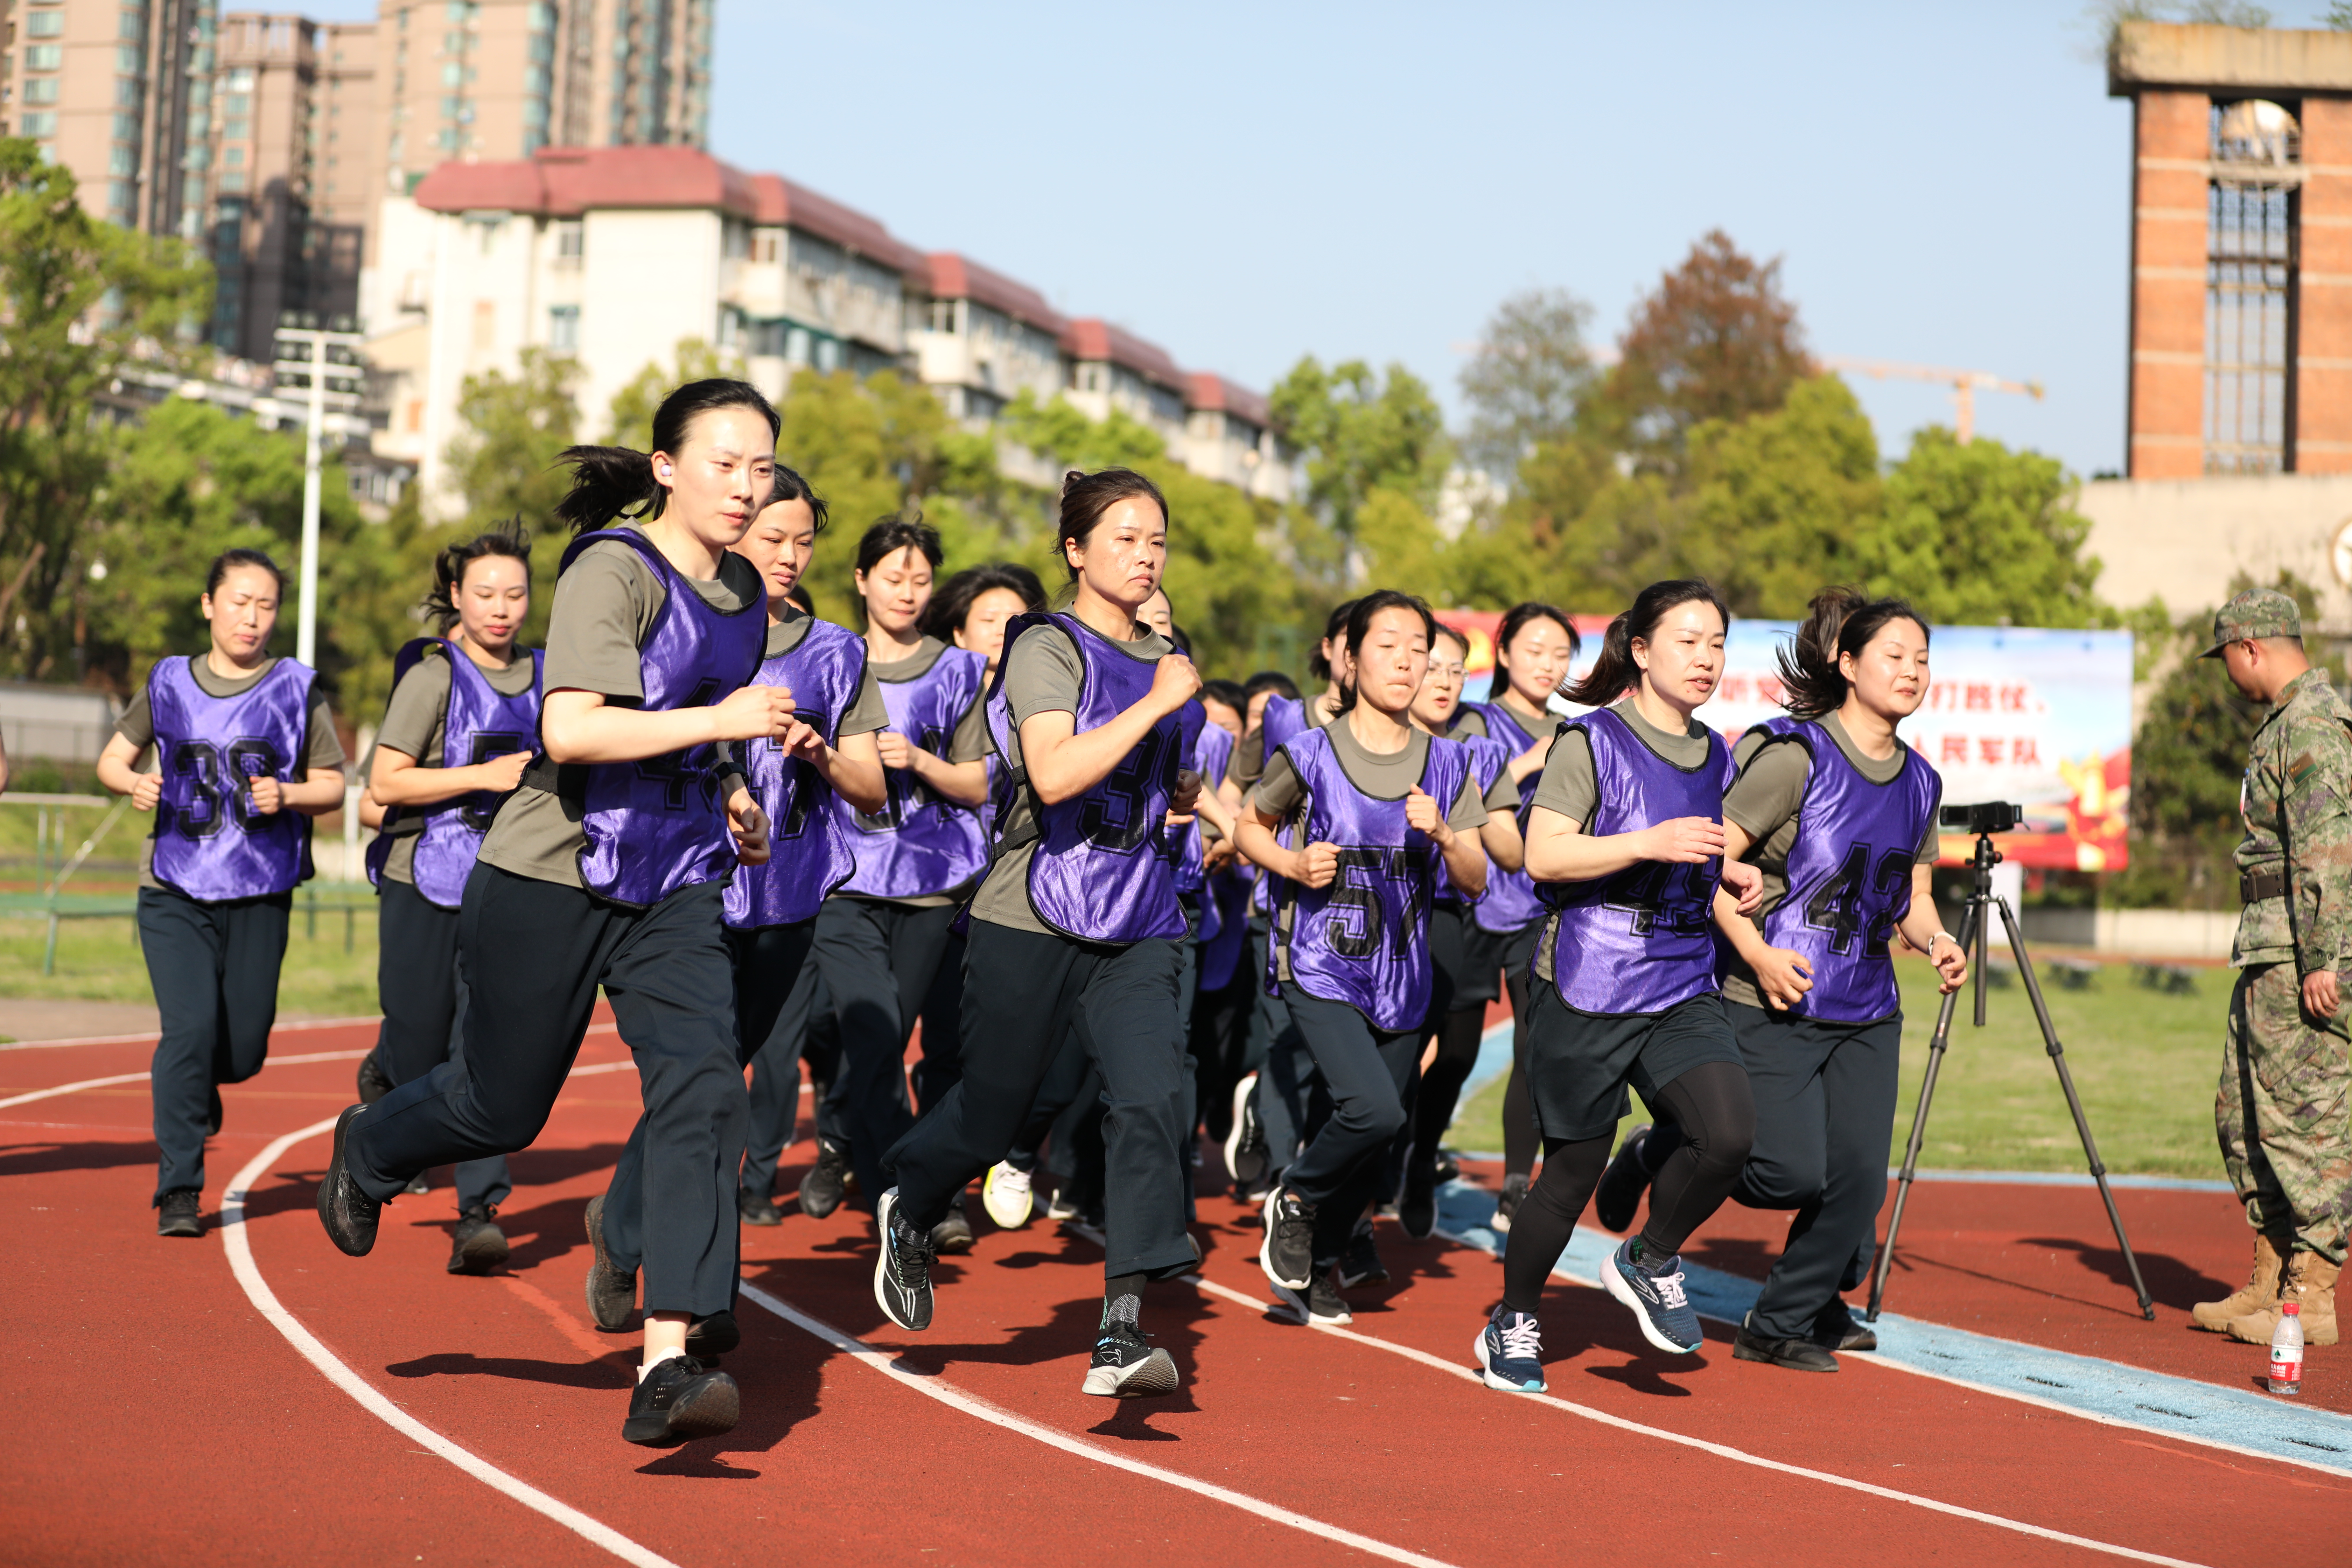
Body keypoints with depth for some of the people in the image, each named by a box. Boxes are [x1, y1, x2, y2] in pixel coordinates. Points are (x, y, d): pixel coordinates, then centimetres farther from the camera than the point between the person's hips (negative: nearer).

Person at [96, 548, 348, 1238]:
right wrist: (133, 782, -8)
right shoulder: (169, 683, 6)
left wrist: (287, 796, -16)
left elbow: (331, 785, 5)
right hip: (175, 894, 0)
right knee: (190, 1026, -16)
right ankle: (179, 1191, -7)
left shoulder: (297, 689, 3)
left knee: (244, 1052, 4)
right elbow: (112, 758, 14)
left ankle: (194, 1081, 42)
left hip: (260, 896, 1)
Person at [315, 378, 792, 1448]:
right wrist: (717, 722, -30)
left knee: (703, 1092, -15)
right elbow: (570, 728, -29)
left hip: (675, 888, 6)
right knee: (502, 1107, 10)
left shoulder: (742, 590, 9)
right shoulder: (612, 570, -15)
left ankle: (667, 1367, -18)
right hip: (552, 877, -6)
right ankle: (367, 1151, 46)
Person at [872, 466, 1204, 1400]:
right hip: (1035, 914, -5)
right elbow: (1054, 774, -24)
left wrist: (1185, 797, 12)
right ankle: (909, 1216, 42)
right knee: (991, 1111, 8)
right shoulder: (1047, 648, -7)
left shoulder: (1163, 662, 14)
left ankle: (1121, 1337, -16)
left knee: (1153, 1102, -15)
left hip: (1137, 927, 5)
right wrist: (1158, 702, -22)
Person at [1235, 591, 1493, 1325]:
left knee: (1373, 1145, 8)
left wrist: (1441, 833, -17)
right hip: (1322, 969, -4)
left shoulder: (1446, 764, 3)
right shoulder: (1310, 754, -6)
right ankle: (1293, 1200, 6)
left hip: (1403, 979, 4)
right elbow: (1249, 826, 9)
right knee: (1374, 1111, -23)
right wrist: (1293, 863, -11)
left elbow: (1476, 881, 3)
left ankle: (1319, 1264, 32)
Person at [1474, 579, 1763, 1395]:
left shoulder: (1714, 756, 13)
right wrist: (1651, 843, -24)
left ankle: (1650, 1263, 10)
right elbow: (1543, 855, -15)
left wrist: (1733, 875, 8)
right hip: (1588, 983, -5)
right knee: (1576, 1166, 2)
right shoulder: (1593, 740, -6)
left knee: (1730, 1133, -17)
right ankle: (1513, 1324, 24)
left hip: (1684, 988, 5)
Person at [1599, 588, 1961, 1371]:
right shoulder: (1795, 756, -11)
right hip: (1775, 1004, -6)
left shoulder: (1919, 782, 10)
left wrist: (1935, 941, -4)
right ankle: (1661, 1151, 16)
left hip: (1867, 1010, 6)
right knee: (1792, 1173, -12)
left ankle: (1786, 1322, 17)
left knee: (1859, 1175, -2)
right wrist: (1757, 953, -19)